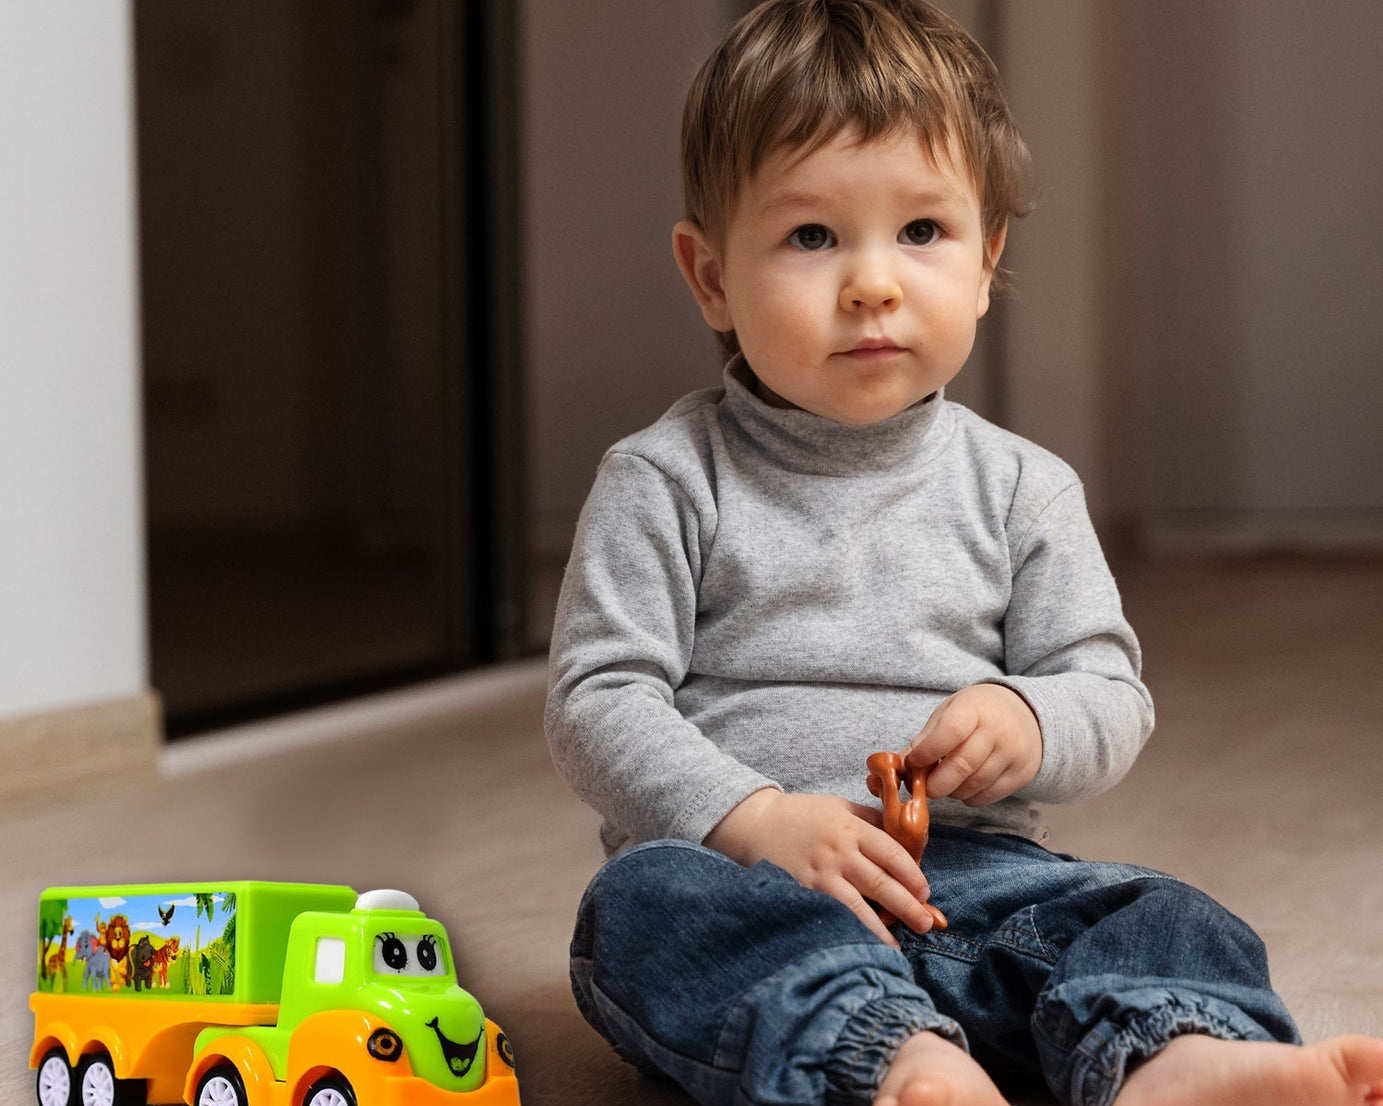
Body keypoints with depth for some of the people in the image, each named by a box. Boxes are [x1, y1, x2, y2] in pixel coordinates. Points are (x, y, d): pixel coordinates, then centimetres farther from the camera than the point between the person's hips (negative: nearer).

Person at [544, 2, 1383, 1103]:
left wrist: (1030, 721, -13)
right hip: (740, 878, -2)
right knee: (646, 896, -34)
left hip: (969, 874, 3)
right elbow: (597, 699, -4)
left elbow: (1111, 693, 11)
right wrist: (752, 818, -19)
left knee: (1157, 919, -21)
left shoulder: (1021, 488, 11)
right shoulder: (668, 480, 2)